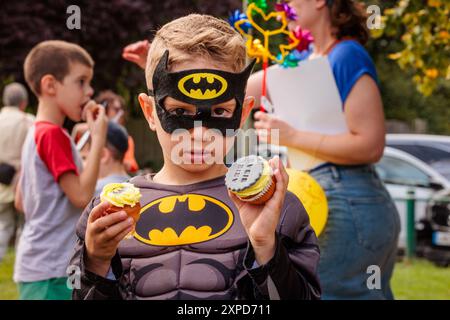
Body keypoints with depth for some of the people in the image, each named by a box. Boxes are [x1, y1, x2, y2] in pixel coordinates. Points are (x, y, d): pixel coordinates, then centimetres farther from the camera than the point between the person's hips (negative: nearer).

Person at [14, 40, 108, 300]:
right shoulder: (53, 134, -15)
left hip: (43, 266, 10)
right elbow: (82, 195, -20)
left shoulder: (38, 132, 13)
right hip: (51, 270, -10)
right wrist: (98, 139, -17)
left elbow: (21, 200, 19)